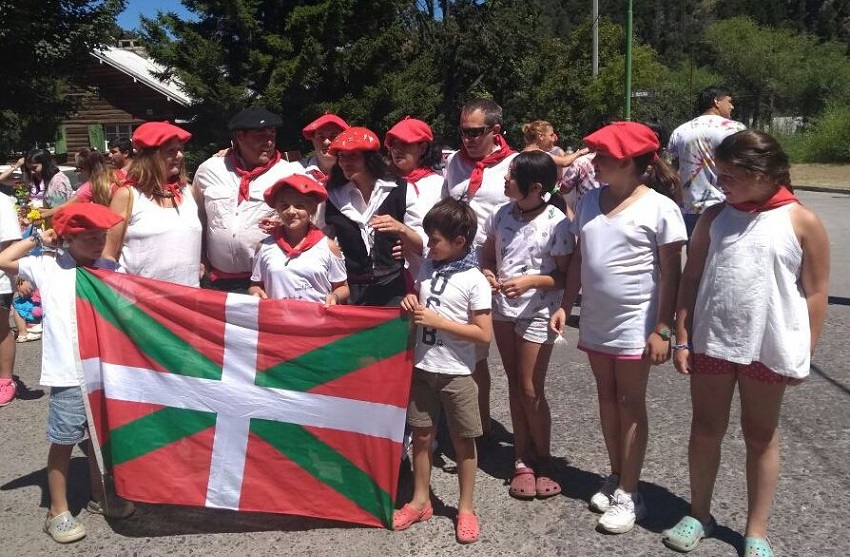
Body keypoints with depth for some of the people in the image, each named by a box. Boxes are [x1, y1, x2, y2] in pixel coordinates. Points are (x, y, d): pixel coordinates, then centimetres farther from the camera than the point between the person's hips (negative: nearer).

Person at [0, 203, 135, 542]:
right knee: (63, 443, 7)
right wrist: (37, 240, -3)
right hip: (68, 377, -3)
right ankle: (58, 512, 22)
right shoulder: (47, 269, -2)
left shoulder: (110, 270, 5)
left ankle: (100, 497, 35)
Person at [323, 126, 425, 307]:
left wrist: (401, 229, -21)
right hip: (348, 292, 1)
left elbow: (421, 247, -4)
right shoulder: (333, 195, 2)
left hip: (391, 292, -1)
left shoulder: (400, 190, -4)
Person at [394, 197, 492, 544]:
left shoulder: (474, 280, -14)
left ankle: (466, 508, 24)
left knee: (463, 440, 9)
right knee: (422, 436, 14)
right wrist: (411, 305, -5)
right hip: (422, 367, 5)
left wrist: (438, 321, -20)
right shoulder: (427, 268, 4)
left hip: (455, 373, -5)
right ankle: (420, 502, 29)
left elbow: (484, 334, -17)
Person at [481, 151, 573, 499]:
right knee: (514, 385, 13)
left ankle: (543, 461, 22)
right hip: (502, 309, 5)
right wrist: (486, 274, -9)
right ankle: (522, 460, 25)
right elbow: (488, 254, 12)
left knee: (531, 390, 1)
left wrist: (531, 281, -24)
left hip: (537, 314, -5)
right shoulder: (503, 214, 0)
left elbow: (566, 275, -10)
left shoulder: (556, 223, -15)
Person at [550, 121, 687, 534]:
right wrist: (566, 305, 6)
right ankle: (616, 478, 31)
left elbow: (671, 273, -12)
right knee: (607, 399, 15)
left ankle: (628, 495, 17)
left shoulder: (659, 207, -13)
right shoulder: (590, 200, 4)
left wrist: (662, 330, -14)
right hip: (595, 321, 6)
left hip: (635, 324, -6)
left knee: (631, 405, 5)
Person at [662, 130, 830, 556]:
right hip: (711, 342, 3)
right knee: (705, 429, 12)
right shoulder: (716, 216, 1)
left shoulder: (802, 222, -7)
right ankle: (699, 515, 31)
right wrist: (682, 338, -1)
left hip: (768, 349, -2)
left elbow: (815, 293, -3)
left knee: (761, 436, 13)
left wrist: (804, 353, -4)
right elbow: (691, 279, 3)